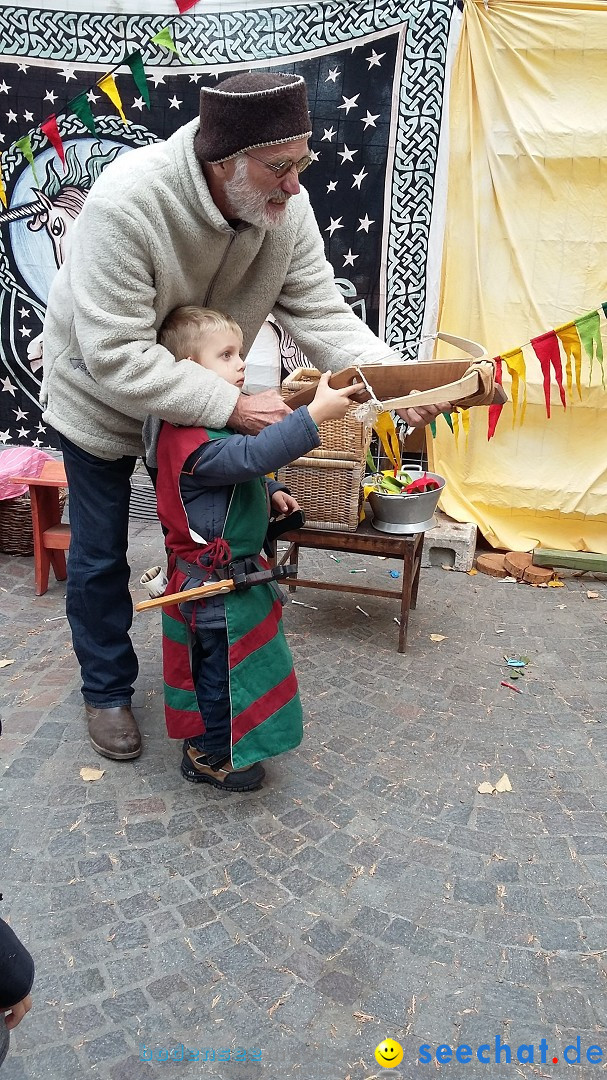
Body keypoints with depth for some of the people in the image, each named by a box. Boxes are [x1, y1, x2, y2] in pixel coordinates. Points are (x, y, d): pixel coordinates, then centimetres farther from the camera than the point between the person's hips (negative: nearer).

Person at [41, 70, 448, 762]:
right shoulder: (125, 203, -35)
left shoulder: (284, 207, -18)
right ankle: (107, 691, 28)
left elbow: (320, 313, -17)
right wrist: (233, 407, -39)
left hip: (203, 398, 5)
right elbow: (116, 357, -36)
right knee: (100, 556, 6)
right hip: (100, 398, -4)